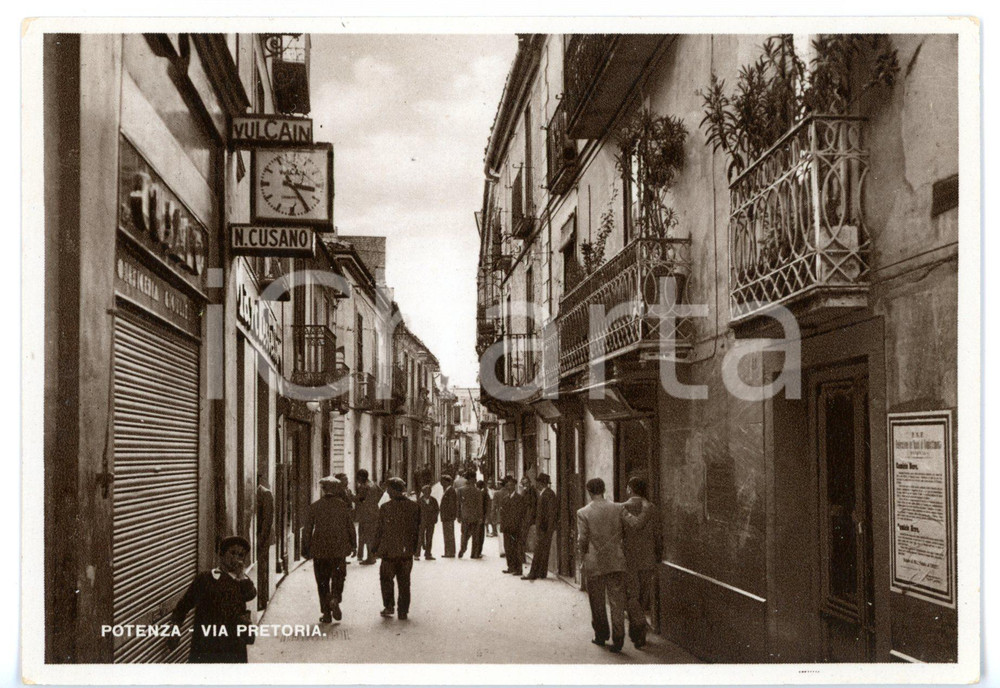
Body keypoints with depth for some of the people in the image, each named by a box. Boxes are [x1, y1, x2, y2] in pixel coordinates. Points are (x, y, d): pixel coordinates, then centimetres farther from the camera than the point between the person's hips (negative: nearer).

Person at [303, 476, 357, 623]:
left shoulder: (314, 506, -1)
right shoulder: (342, 505, 0)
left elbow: (307, 529, -1)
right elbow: (350, 526, 3)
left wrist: (306, 549, 6)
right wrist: (353, 544, 12)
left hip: (320, 550, 0)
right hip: (339, 549, 0)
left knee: (322, 582, 7)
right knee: (338, 577, 13)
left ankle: (326, 614, 6)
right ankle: (335, 599, -15)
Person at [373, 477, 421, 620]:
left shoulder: (385, 507, -10)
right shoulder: (414, 506, -1)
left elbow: (379, 529, -6)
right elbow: (418, 528, 3)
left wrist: (377, 548, 4)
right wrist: (415, 547, 11)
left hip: (389, 550, -3)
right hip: (407, 551, 3)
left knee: (386, 579, 12)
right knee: (404, 581, 10)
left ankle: (389, 606, 4)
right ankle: (403, 611, 11)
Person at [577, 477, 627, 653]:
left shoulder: (583, 513, -9)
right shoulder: (617, 509, -1)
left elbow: (582, 539, -8)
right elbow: (624, 531, 4)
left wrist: (583, 556, 7)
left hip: (595, 562, -2)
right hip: (616, 561, 2)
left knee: (598, 602, 13)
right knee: (617, 600, 4)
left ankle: (601, 635, 24)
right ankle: (618, 638, -1)